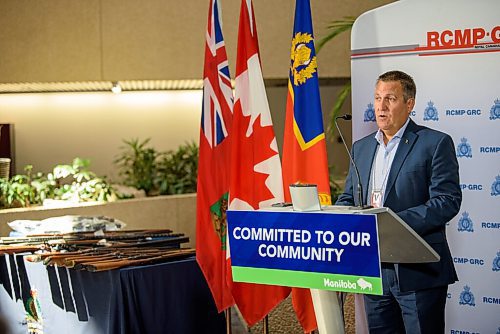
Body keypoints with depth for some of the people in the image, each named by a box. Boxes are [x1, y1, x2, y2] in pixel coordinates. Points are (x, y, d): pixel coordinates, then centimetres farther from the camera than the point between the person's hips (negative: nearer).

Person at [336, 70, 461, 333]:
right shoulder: (361, 147, 15)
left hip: (418, 272, -6)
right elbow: (348, 199, 19)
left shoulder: (435, 143, -5)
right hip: (373, 270, 6)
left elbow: (448, 200, -13)